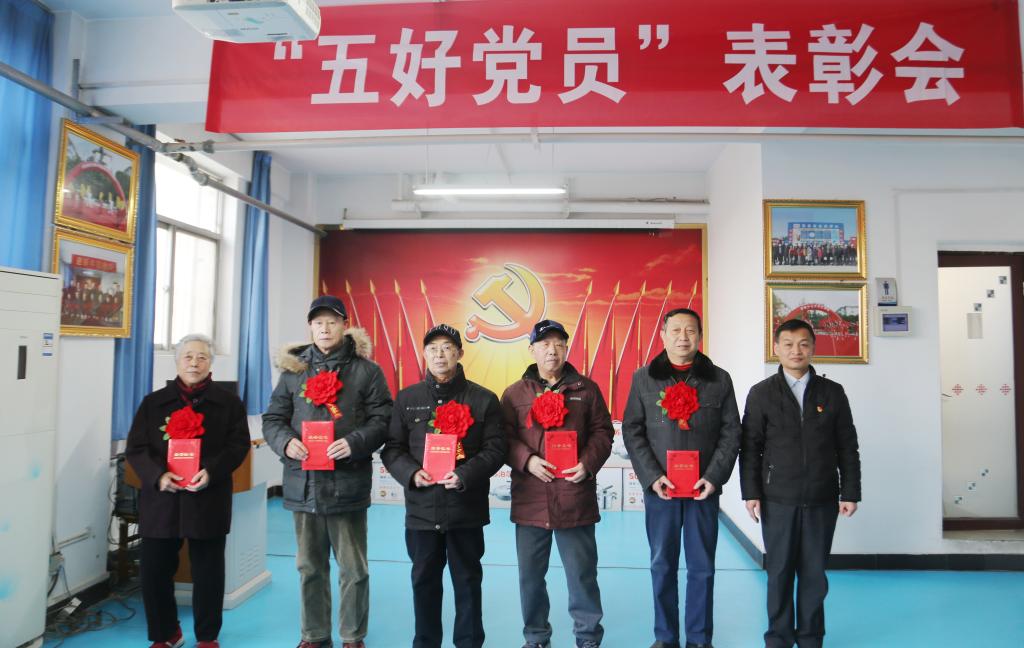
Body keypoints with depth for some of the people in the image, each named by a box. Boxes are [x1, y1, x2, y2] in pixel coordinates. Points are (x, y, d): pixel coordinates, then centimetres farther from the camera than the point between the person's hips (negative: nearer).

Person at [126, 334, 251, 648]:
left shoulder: (228, 402, 4)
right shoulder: (153, 402, 8)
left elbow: (238, 445, -3)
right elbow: (136, 448, 3)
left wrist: (211, 472, -19)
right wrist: (158, 475, -15)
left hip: (208, 499, -1)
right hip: (161, 498, 2)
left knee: (207, 571, 7)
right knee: (154, 569, 7)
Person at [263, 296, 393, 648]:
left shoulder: (365, 370, 0)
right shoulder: (294, 370, 10)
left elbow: (382, 419, -3)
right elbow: (272, 418, 11)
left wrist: (355, 443, -20)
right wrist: (285, 442, -10)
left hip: (347, 483, -3)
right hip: (303, 483, 3)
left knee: (353, 568, 7)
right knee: (309, 567, 15)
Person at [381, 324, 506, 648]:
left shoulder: (483, 398, 0)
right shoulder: (406, 398, 6)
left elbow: (495, 449, -4)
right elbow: (392, 448, 5)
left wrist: (465, 475, -19)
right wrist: (412, 473, -13)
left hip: (467, 508, -2)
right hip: (421, 507, 2)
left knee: (467, 581, 10)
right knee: (424, 580, 13)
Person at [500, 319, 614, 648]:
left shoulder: (586, 388, 6)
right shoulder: (515, 393, 6)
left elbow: (602, 432, 5)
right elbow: (505, 438, 2)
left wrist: (588, 464, -10)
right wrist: (527, 460, -15)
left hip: (576, 498, -1)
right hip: (530, 499, 1)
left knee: (582, 573, 7)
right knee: (530, 574, 12)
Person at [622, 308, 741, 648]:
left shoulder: (719, 379, 5)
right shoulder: (643, 378, 4)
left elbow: (731, 432, 3)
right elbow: (632, 431, 1)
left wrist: (714, 477, -9)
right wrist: (652, 477, -10)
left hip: (704, 488, 0)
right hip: (660, 488, 0)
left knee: (702, 566, 8)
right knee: (663, 565, 8)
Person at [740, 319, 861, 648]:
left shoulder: (832, 392, 6)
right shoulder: (761, 393, 2)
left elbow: (847, 447, 7)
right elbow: (750, 447, 1)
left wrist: (850, 492, 4)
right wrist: (751, 493, -4)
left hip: (822, 499, 1)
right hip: (777, 500, -1)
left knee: (814, 572, 8)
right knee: (779, 571, 6)